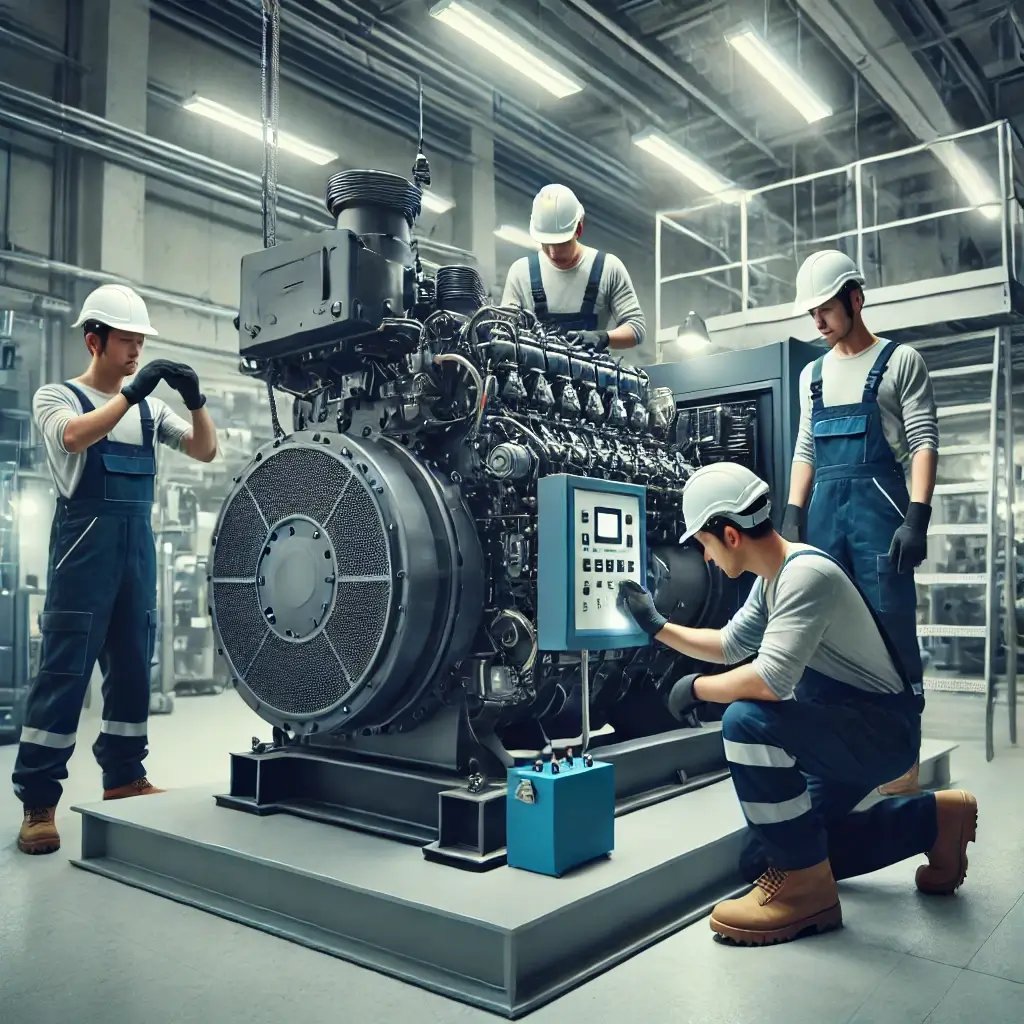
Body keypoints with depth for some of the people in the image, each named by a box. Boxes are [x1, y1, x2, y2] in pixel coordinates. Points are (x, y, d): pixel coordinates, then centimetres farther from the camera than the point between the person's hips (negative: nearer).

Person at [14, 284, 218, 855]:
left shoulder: (149, 405, 15)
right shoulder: (58, 396, 2)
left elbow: (205, 452, 9)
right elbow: (74, 437, -20)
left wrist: (196, 401, -7)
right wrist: (132, 391, -25)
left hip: (140, 542, 5)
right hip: (85, 539, -5)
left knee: (133, 666, 9)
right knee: (65, 670, -7)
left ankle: (124, 777, 21)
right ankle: (38, 802, -1)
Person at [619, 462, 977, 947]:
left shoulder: (806, 573, -26)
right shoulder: (771, 579, 4)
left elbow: (771, 680, -36)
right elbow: (729, 645, 19)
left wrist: (695, 687, -20)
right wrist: (657, 627, 14)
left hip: (883, 730, -10)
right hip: (843, 731, 10)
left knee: (748, 720, -33)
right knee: (764, 859, 13)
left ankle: (805, 888, -15)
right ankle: (932, 819, 22)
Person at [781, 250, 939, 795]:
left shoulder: (900, 360, 3)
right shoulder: (813, 375, 19)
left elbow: (923, 443, -4)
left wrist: (917, 518, -15)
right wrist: (792, 517, 8)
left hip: (878, 505, -5)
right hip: (823, 511, 5)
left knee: (892, 629, -6)